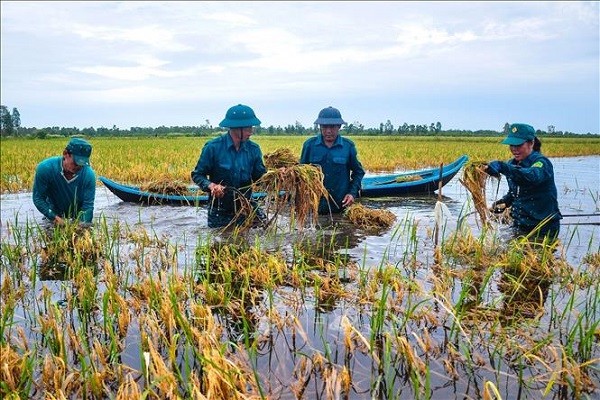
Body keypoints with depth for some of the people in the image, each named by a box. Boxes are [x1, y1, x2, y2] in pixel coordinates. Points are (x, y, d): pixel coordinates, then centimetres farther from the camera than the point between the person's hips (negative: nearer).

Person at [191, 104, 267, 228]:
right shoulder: (213, 147, -12)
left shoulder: (253, 149, -2)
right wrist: (211, 185, -25)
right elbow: (197, 175, -6)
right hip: (220, 211, -2)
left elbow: (261, 177, 3)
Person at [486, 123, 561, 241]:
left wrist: (501, 167, -55)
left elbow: (533, 176, -42)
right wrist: (505, 202, -4)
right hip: (520, 226, 7)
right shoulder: (513, 163, 5)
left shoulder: (541, 163, -17)